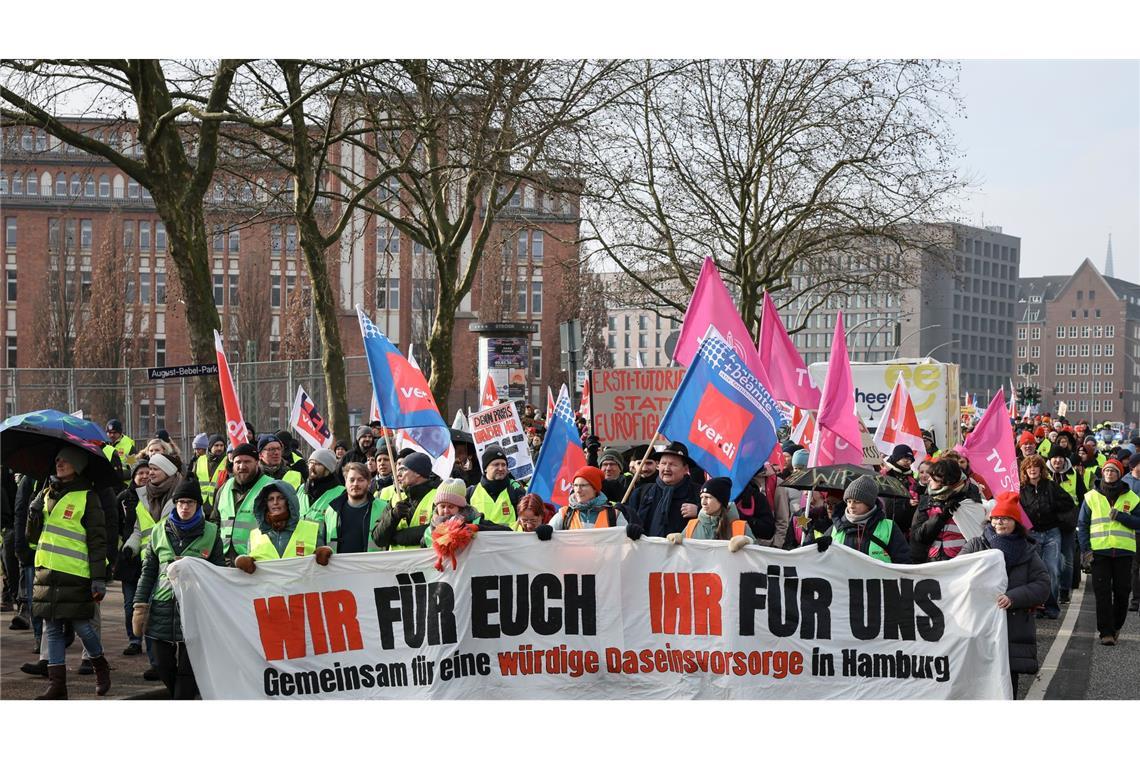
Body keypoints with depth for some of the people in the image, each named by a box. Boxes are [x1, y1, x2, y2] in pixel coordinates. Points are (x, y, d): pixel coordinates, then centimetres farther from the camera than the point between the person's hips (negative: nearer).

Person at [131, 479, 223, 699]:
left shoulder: (211, 533, 3)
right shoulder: (160, 530, 10)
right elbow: (148, 571, 12)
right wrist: (140, 606, 5)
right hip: (162, 608, 3)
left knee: (187, 669, -4)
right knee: (163, 667, 6)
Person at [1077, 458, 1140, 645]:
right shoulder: (1091, 497, 8)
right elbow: (1082, 524, 7)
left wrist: (1120, 516, -13)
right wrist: (1085, 550, -3)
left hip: (1123, 552, 1)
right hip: (1099, 551, -1)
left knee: (1121, 592, 4)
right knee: (1102, 593, -6)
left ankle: (1115, 628, 22)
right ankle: (1106, 632, -4)